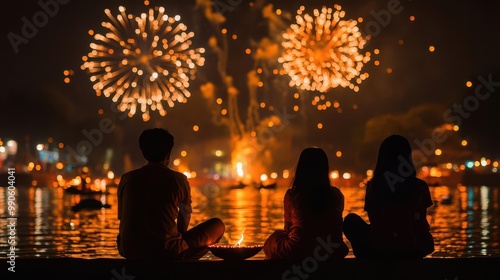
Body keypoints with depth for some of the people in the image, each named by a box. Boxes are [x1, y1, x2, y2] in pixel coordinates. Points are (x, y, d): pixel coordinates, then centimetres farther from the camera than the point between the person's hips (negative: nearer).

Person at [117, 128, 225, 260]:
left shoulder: (127, 179, 4)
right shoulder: (178, 180, -3)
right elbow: (185, 218, 12)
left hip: (130, 251, 5)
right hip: (167, 251, -5)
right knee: (218, 225, 15)